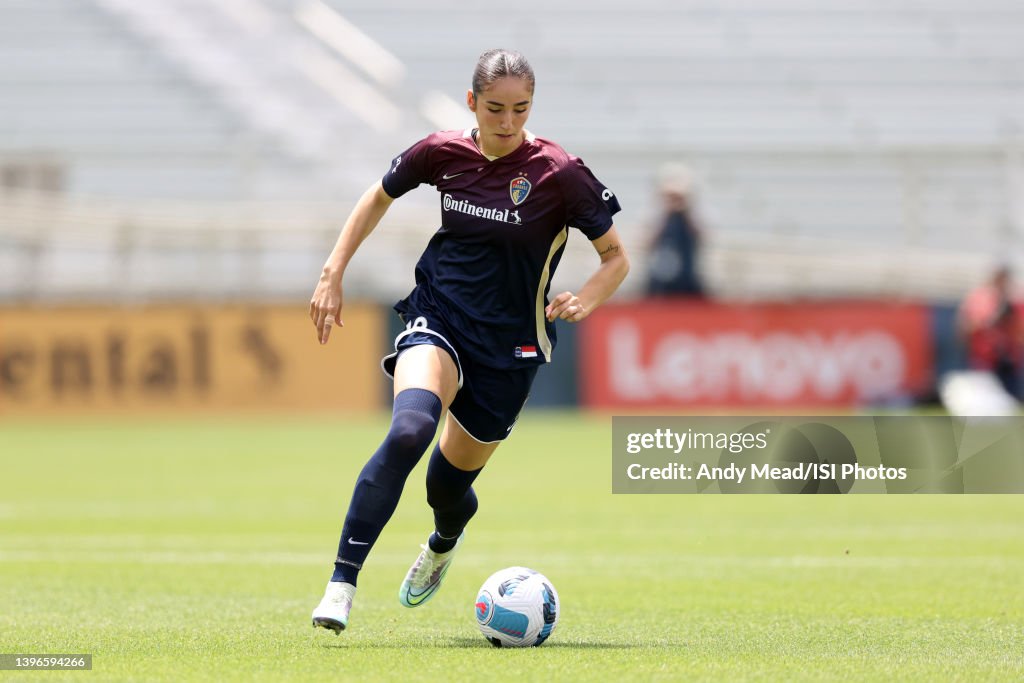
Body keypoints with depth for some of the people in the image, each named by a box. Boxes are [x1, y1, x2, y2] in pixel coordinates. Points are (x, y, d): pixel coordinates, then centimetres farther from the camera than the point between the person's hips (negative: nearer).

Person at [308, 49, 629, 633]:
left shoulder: (559, 173, -13)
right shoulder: (443, 154, -5)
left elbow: (617, 258, -5)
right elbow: (380, 196, 15)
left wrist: (583, 302, -25)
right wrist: (333, 273, 9)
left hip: (509, 346, 0)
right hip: (438, 319, 0)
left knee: (449, 484, 10)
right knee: (409, 430, -30)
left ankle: (444, 543, 51)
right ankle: (341, 584, -32)